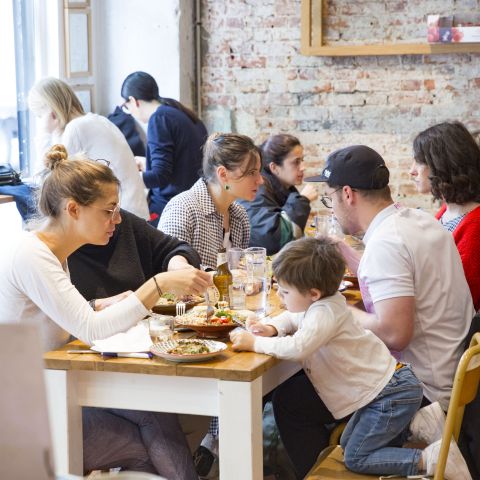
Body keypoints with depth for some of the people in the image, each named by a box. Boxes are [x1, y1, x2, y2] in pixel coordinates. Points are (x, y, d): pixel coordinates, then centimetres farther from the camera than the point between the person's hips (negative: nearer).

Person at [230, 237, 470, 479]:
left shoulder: (325, 313, -26)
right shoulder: (315, 304, 4)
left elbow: (297, 348, -40)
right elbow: (292, 318, 24)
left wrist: (255, 343, -27)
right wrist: (271, 328, 1)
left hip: (392, 393, -10)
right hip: (383, 388, 10)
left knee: (355, 458, -8)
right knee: (348, 444, 21)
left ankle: (430, 459, -11)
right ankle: (415, 423, 14)